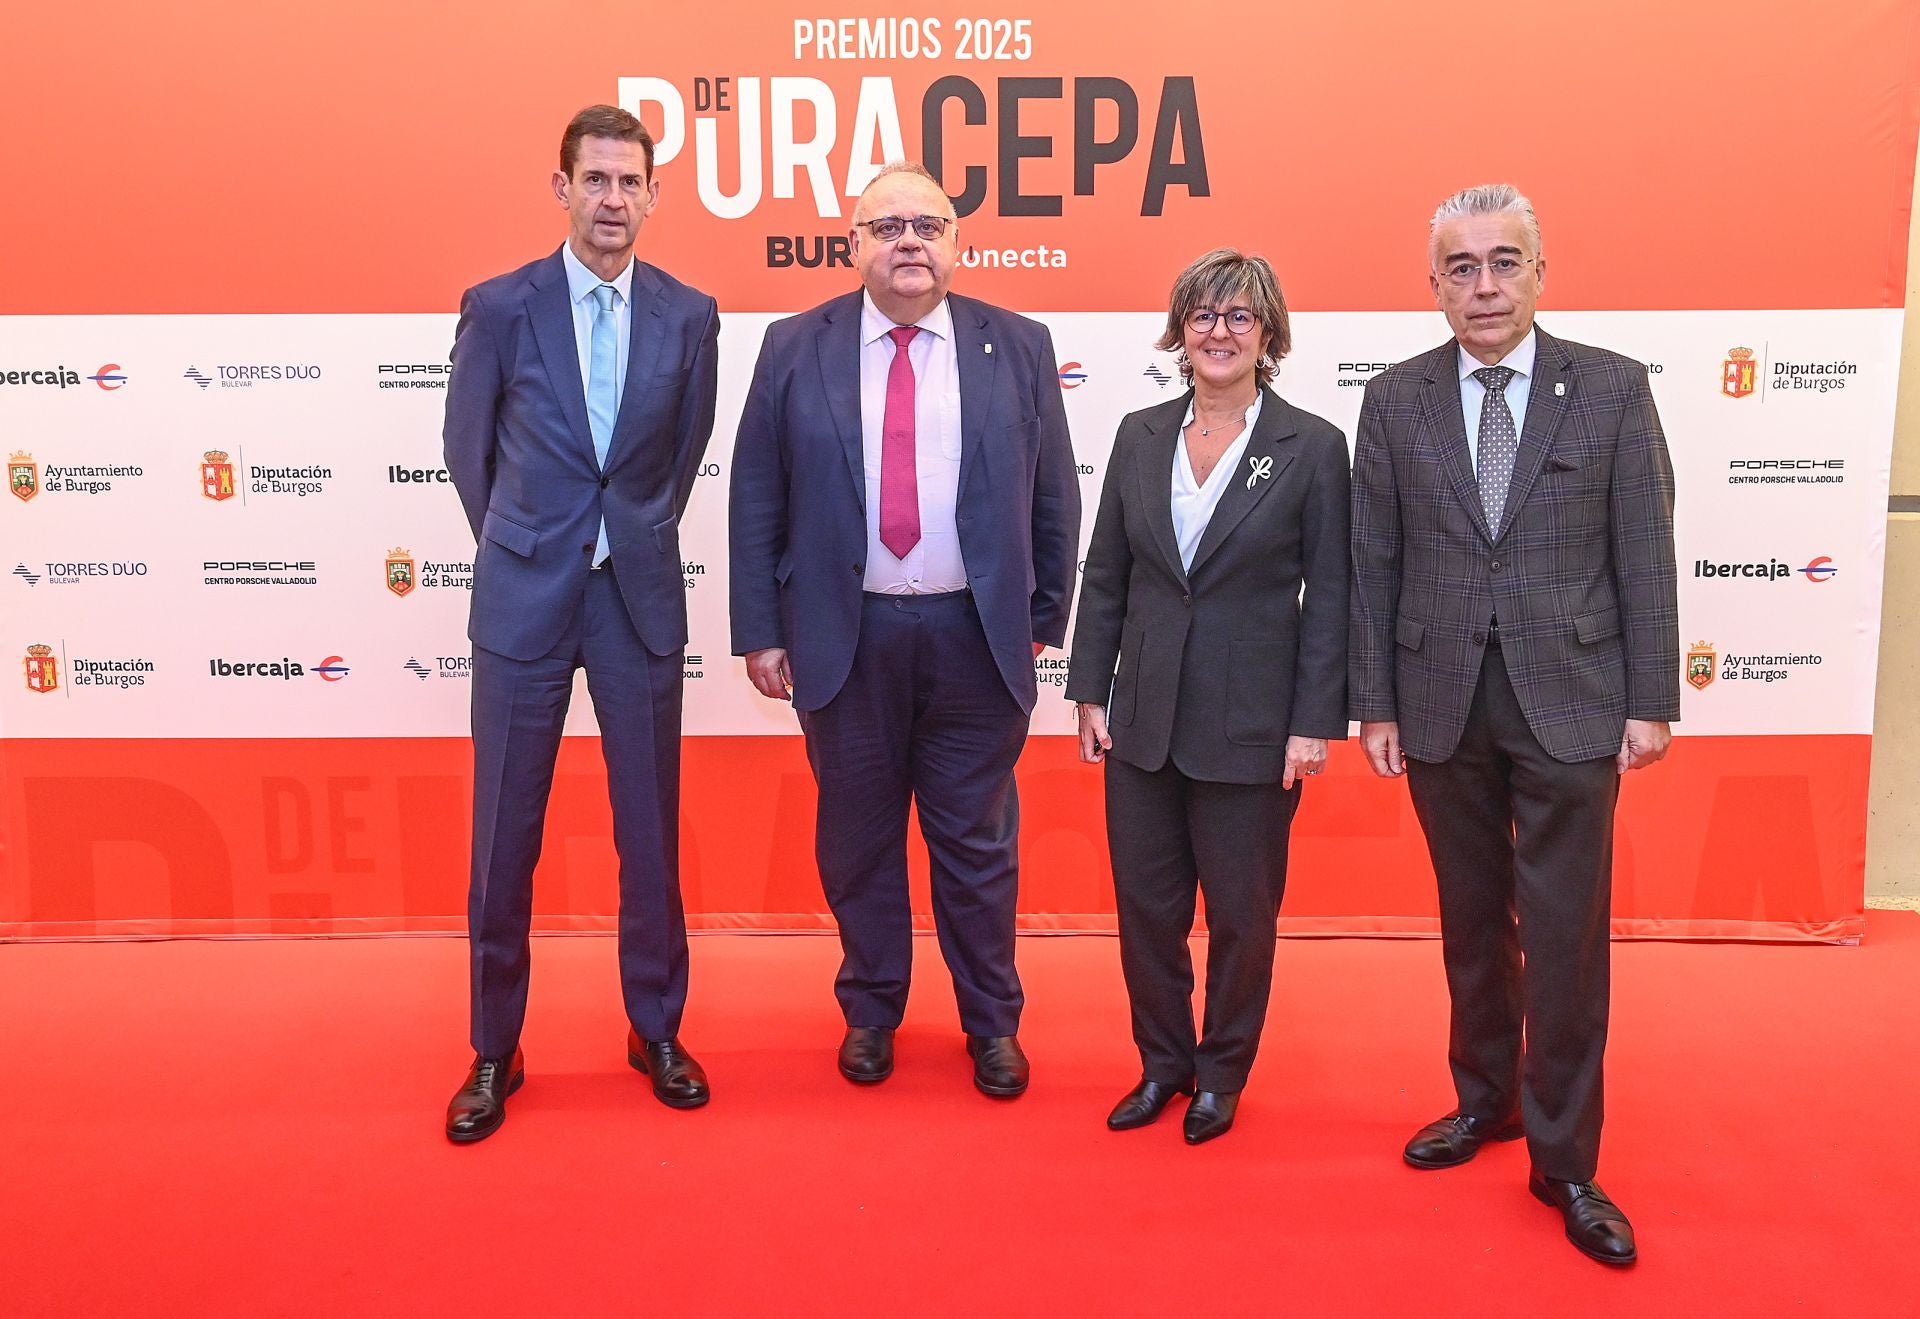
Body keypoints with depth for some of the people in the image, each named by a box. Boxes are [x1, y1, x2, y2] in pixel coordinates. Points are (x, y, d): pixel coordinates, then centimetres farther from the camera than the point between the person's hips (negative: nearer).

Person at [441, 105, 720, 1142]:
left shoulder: (688, 315, 2)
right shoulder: (498, 307, -2)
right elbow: (468, 447, 9)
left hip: (640, 597, 1)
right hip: (524, 598, -1)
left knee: (650, 829, 8)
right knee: (503, 836, 5)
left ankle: (656, 1030, 26)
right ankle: (494, 1050, 22)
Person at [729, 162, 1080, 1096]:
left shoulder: (1018, 347, 3)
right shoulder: (795, 349, 2)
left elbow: (1053, 496, 6)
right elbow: (757, 500, 2)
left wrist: (1044, 619, 5)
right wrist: (760, 630, -1)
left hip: (976, 636, 0)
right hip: (843, 635, 0)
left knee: (977, 841, 11)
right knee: (858, 838, 13)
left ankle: (992, 1021, 30)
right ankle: (870, 1011, 33)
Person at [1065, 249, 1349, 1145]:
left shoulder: (1312, 448, -5)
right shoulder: (1139, 435, 5)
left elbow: (1327, 597, -5)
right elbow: (1105, 576, 8)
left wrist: (1315, 724, -9)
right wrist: (1089, 692, 4)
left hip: (1251, 726, -3)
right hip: (1143, 718, 3)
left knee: (1241, 913, 10)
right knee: (1145, 907, 12)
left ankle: (1222, 1074, 32)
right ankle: (1163, 1063, 33)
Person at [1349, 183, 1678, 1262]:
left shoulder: (1613, 387, -1)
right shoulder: (1395, 400, 3)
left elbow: (1646, 555, -1)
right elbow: (1375, 565, 3)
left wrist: (1652, 700, -3)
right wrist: (1374, 705, 1)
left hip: (1571, 703, -1)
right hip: (1442, 707, 2)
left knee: (1566, 937, 2)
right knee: (1473, 922, 15)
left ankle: (1564, 1158, 18)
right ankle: (1487, 1097, 35)